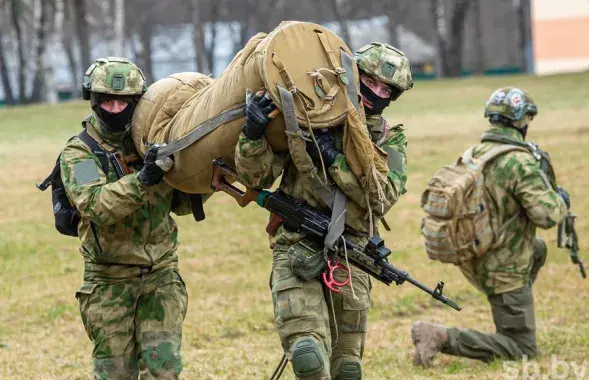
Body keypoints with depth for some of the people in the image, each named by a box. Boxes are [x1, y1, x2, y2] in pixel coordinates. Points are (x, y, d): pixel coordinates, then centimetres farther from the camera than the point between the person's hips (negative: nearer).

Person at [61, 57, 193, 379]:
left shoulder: (151, 143, 5)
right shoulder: (78, 153, -7)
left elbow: (180, 203, 15)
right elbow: (95, 206, -26)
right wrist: (143, 179, -39)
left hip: (161, 276, 3)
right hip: (110, 282, -2)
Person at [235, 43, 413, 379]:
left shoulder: (389, 140, 7)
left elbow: (382, 197, -11)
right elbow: (256, 176, -2)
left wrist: (334, 159, -19)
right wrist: (254, 134, -21)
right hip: (297, 253, -3)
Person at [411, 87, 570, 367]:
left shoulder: (473, 155, 1)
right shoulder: (521, 163, -23)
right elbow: (546, 215, -28)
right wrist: (561, 201, -4)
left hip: (472, 258, 9)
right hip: (504, 270, -9)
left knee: (538, 249, 34)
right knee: (523, 351, 0)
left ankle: (512, 319, 30)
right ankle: (442, 338, -15)